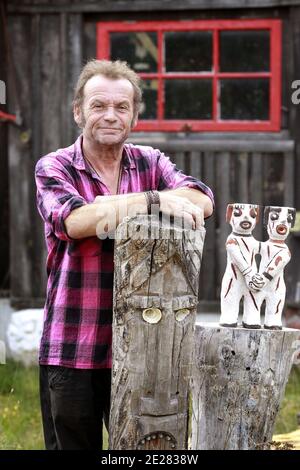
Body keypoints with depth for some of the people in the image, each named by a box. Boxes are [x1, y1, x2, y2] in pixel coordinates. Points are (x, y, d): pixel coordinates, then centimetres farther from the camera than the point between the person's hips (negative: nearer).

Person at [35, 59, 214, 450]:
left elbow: (202, 202, -9)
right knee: (73, 443, 6)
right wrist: (153, 200, -28)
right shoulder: (54, 168, 0)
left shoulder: (151, 163, 9)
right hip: (71, 349, -2)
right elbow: (74, 221, -20)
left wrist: (119, 206, -22)